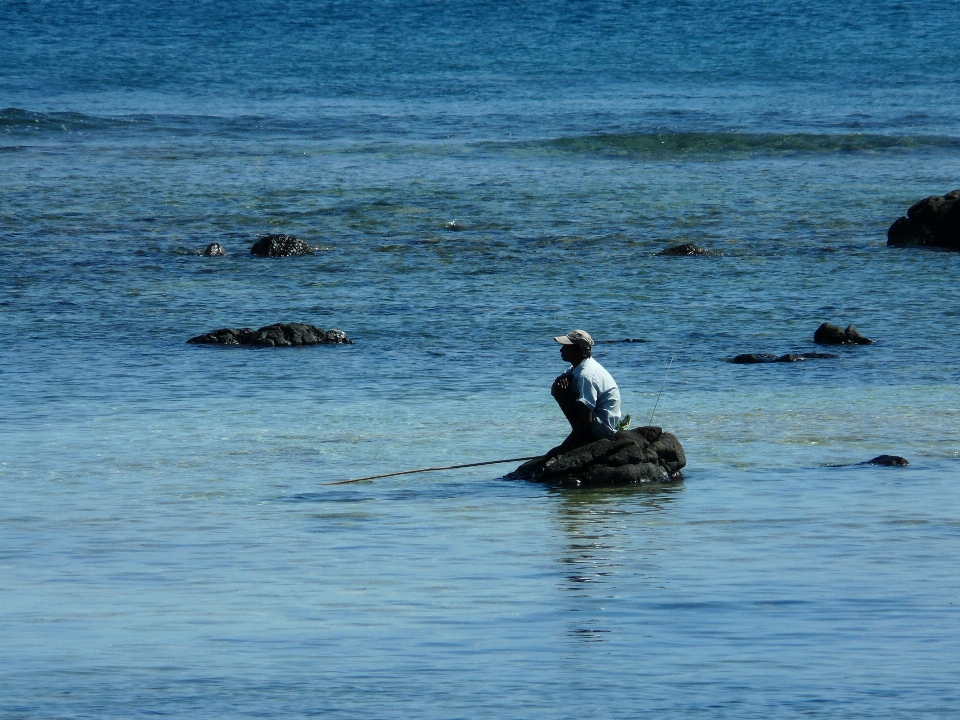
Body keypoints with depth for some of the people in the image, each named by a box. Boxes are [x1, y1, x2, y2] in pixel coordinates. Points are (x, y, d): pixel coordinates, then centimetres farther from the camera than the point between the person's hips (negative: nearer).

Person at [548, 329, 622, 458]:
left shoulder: (586, 375, -23)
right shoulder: (578, 368, 7)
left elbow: (585, 420, -28)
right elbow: (554, 391, 13)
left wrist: (563, 447, -26)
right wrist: (559, 382, -14)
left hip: (601, 429, -10)